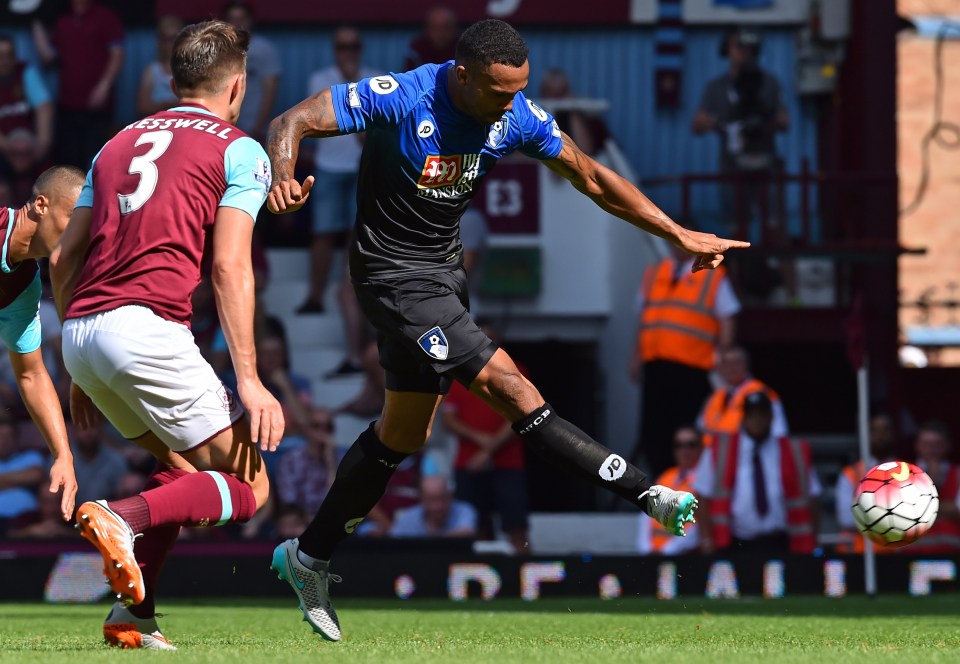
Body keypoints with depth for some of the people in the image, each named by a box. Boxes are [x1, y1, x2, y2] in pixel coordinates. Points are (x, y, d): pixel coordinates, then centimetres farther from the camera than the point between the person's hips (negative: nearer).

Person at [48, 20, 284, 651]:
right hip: (146, 326, -7)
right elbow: (229, 266, -6)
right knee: (248, 485, -1)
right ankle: (124, 519, -24)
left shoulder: (120, 143, 24)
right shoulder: (239, 150, 6)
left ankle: (134, 616, 10)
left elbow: (63, 259, 22)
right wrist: (248, 380, -8)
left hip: (80, 332, 7)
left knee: (182, 468, 25)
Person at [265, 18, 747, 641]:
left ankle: (309, 557, 27)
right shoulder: (399, 98, -22)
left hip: (445, 270, 8)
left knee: (403, 433, 14)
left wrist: (680, 235, -1)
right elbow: (294, 122, -20)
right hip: (397, 277, -8)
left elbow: (593, 179, 2)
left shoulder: (517, 116, -6)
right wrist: (283, 179, -42)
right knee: (512, 390, -15)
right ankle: (646, 494, -16)